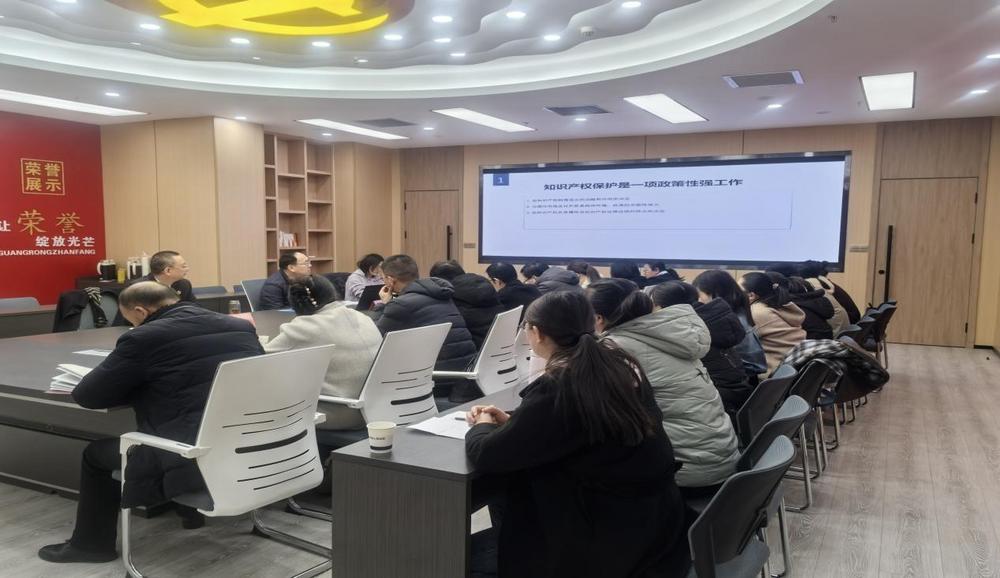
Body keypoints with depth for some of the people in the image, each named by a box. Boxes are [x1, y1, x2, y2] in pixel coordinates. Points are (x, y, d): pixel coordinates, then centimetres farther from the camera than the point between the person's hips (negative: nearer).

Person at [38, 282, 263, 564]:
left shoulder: (143, 338, -7)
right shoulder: (242, 325, 8)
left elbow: (85, 395, 2)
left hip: (197, 459, -6)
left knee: (98, 452, 21)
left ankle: (92, 543, 37)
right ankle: (193, 506, 45)